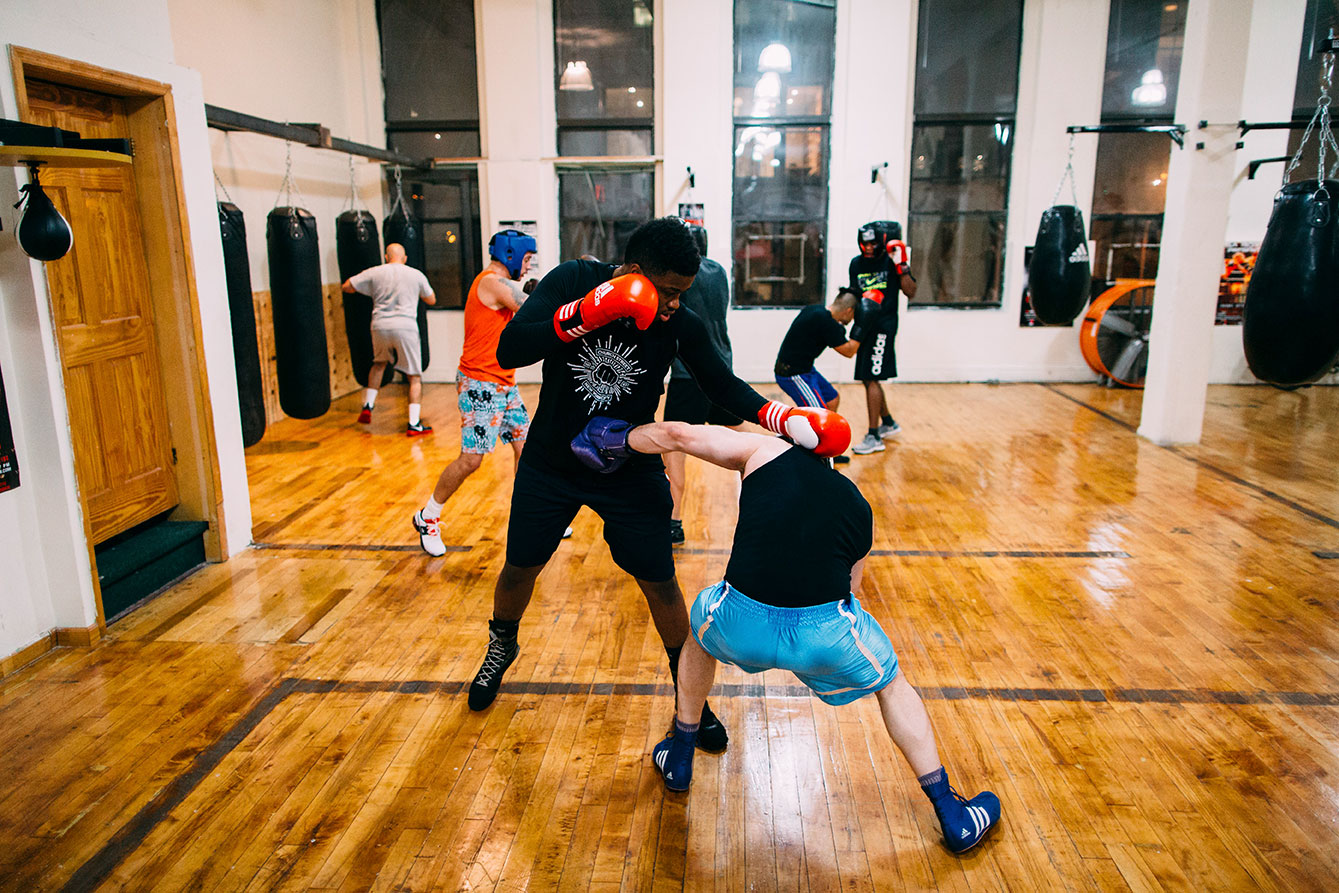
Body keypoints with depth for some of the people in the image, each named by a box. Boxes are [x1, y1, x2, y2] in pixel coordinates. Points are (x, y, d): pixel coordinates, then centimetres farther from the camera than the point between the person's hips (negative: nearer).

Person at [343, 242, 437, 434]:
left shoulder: (374, 272, 8)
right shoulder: (416, 275, 7)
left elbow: (347, 286, 14)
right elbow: (431, 300, 19)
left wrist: (369, 288, 31)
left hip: (380, 326, 2)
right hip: (406, 326, -2)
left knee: (379, 363, 30)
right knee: (415, 376, 5)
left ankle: (368, 405, 25)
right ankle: (414, 423, -2)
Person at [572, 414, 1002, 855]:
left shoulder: (767, 453, 14)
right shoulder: (860, 508, 22)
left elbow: (677, 434, 8)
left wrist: (620, 440, 25)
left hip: (739, 624, -1)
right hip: (826, 633, 1)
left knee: (700, 628, 37)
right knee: (892, 684, 34)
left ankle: (679, 758, 50)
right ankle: (953, 817, 37)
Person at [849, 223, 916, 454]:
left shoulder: (891, 261, -6)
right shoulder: (856, 263, 10)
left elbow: (910, 292, -9)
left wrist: (902, 267, -20)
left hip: (883, 325, -7)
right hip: (864, 325, 7)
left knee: (872, 379, -11)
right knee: (867, 379, 14)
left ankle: (874, 436, -6)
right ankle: (888, 423, 32)